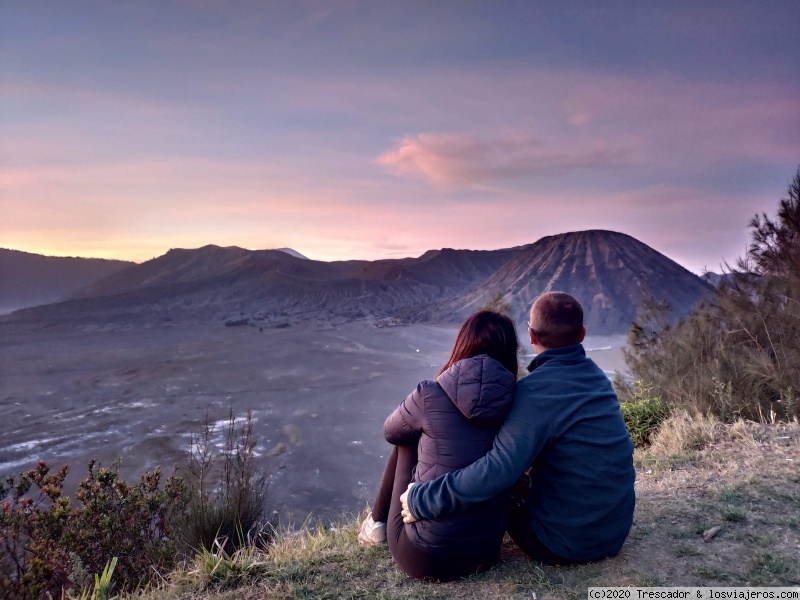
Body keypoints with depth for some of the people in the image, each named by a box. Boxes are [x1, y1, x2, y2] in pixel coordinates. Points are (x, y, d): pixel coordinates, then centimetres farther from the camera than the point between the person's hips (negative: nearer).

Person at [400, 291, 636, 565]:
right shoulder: (597, 376, 2)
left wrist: (422, 499, -26)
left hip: (566, 544, -7)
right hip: (617, 531, 7)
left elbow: (498, 469, -34)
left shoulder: (537, 389, -24)